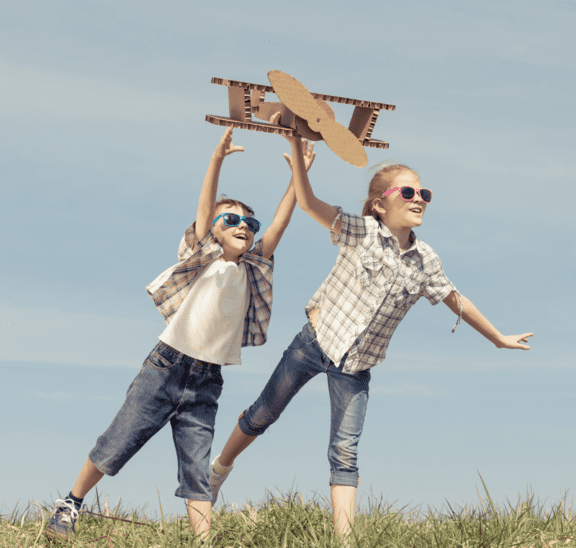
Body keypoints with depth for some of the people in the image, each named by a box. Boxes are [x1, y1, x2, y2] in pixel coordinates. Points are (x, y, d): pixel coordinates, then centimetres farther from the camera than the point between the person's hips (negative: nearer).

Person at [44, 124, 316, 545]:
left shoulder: (251, 271, 12)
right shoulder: (203, 260, 2)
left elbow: (278, 228, 4)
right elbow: (204, 210, -13)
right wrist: (218, 159, -26)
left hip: (206, 383, 3)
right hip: (166, 366, -3)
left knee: (197, 473, -1)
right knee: (115, 447, 1)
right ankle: (71, 505, 18)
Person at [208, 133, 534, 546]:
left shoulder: (426, 261, -3)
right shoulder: (362, 233, -13)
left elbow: (455, 300, 12)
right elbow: (308, 202, -21)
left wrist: (498, 338, 21)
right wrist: (297, 148, -33)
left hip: (356, 367, 2)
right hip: (315, 341, -2)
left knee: (345, 454, -2)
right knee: (263, 416, 10)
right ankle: (220, 468, 36)